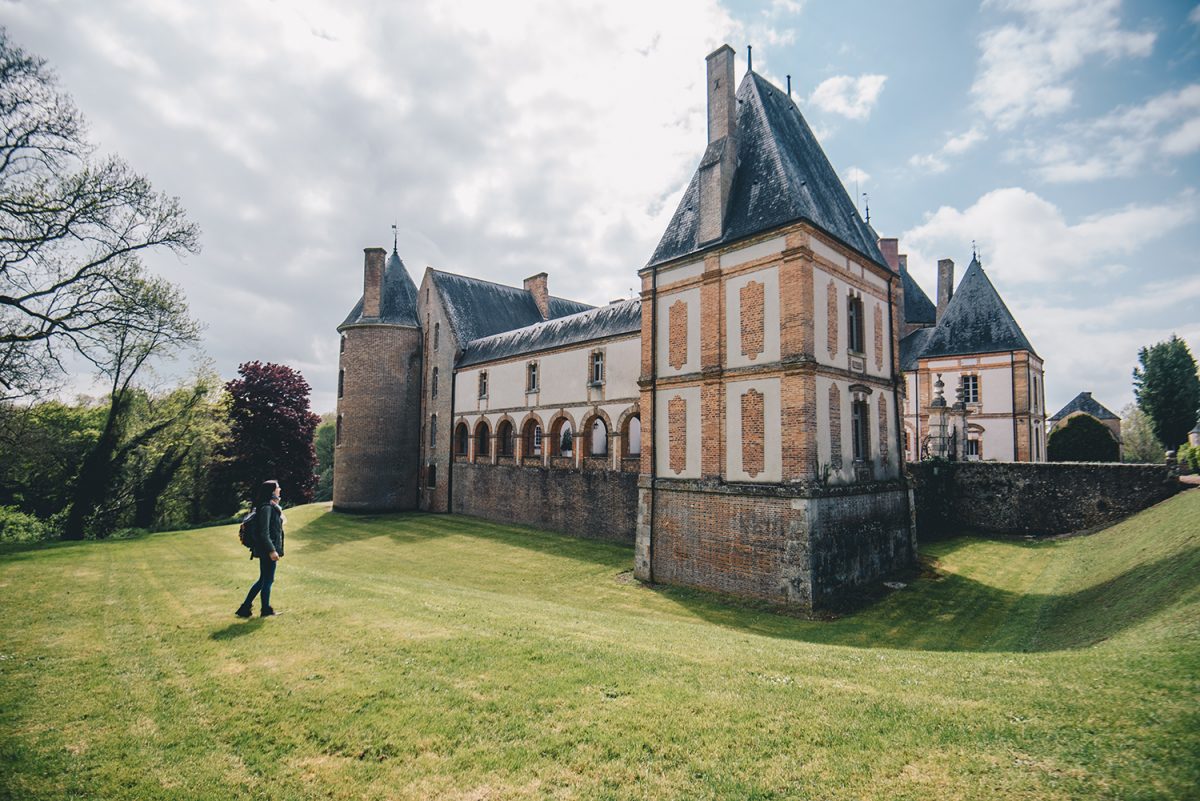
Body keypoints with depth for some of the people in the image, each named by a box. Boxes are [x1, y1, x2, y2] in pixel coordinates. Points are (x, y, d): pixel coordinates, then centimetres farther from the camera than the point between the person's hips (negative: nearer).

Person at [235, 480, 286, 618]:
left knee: (263, 580, 17)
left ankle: (245, 608, 23)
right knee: (268, 580, 5)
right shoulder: (266, 508, -18)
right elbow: (264, 533, -21)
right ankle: (266, 609, 20)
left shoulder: (271, 507, 11)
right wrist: (272, 550, -21)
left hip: (268, 550, 10)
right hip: (267, 550, -10)